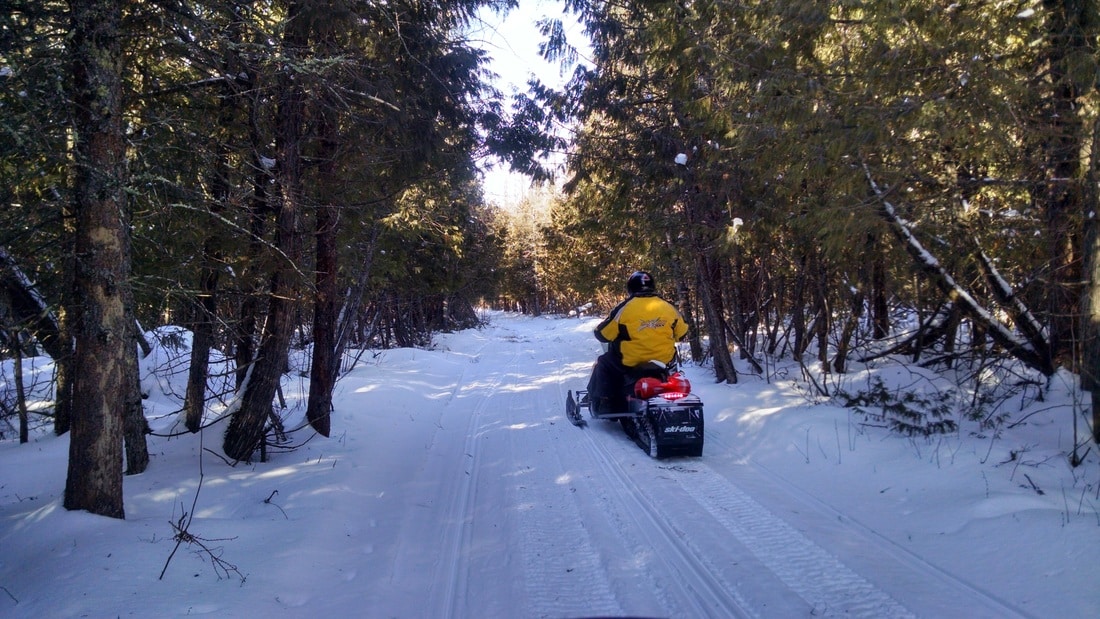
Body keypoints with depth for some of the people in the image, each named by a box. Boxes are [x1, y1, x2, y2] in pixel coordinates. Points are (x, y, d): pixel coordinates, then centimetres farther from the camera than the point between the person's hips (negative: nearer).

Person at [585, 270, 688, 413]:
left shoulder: (625, 308, -8)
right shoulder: (668, 307, 2)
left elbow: (602, 334, -3)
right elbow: (682, 332, 13)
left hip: (631, 363, -4)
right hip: (664, 362, 4)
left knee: (603, 364, 20)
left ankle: (601, 404, 15)